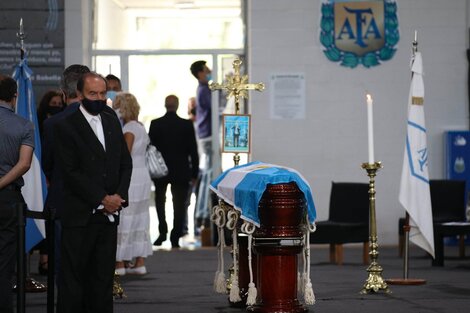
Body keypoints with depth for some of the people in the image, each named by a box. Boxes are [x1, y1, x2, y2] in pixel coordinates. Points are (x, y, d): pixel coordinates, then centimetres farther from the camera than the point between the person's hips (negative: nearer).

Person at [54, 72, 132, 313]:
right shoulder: (66, 126, -5)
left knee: (103, 277, 7)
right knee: (72, 277, -3)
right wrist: (102, 199, -12)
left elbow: (125, 163, 14)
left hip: (109, 214, 5)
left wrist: (119, 196, -2)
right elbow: (71, 172, -11)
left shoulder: (112, 121, 14)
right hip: (79, 215, -5)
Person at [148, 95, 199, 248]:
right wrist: (194, 173, 3)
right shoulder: (187, 125, -7)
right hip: (181, 171, 0)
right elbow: (193, 151, -4)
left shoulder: (155, 124, -7)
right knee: (179, 205, 6)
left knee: (160, 201, 19)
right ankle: (175, 238, 2)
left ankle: (162, 232, 5)